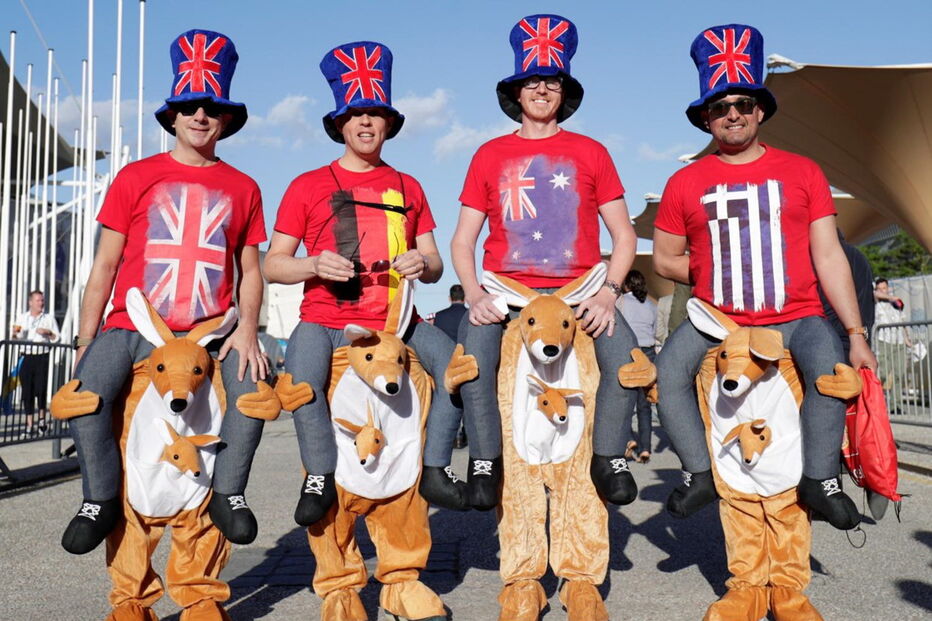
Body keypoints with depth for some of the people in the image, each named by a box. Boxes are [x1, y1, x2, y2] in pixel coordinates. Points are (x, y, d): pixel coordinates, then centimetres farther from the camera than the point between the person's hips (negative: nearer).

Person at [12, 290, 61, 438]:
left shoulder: (49, 318, 11)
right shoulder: (22, 318, 16)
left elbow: (58, 338, 9)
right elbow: (16, 339, 13)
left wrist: (48, 332, -9)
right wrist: (15, 334, -9)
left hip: (42, 357, -2)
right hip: (26, 357, 2)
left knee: (40, 388, -9)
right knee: (27, 390, 0)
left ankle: (42, 419, 12)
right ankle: (29, 425, 6)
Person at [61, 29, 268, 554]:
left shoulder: (242, 188, 11)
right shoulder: (136, 178, 9)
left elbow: (250, 270, 10)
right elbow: (105, 265, 8)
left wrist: (247, 329, -9)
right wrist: (85, 342, 2)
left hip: (211, 331, 0)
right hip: (133, 327, 0)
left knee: (253, 381, -26)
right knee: (86, 392, -24)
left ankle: (228, 492, -8)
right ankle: (102, 499, -3)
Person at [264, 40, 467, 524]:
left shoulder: (407, 188, 17)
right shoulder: (309, 186, 8)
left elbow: (434, 265, 16)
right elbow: (272, 265, 6)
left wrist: (423, 263, -8)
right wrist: (316, 265, -15)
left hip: (396, 320, 3)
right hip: (325, 321, -2)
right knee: (300, 380, -32)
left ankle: (434, 466, -5)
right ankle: (321, 474, -12)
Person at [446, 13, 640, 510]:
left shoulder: (590, 153, 11)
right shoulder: (490, 155, 12)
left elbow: (624, 236, 9)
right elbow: (463, 240, 9)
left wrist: (607, 291, -9)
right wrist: (474, 293, -9)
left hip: (578, 291, 0)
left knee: (625, 355, -26)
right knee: (473, 353, -29)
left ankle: (609, 458, -6)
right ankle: (485, 461, -12)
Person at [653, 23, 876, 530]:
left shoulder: (801, 172, 5)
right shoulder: (685, 183, 5)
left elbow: (828, 255, 2)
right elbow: (664, 259, 10)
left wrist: (856, 333, -3)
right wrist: (715, 275, 1)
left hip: (795, 319, 0)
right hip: (714, 320, 1)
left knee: (831, 367, -28)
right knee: (667, 374, -21)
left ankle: (819, 478, -11)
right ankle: (700, 472, -4)